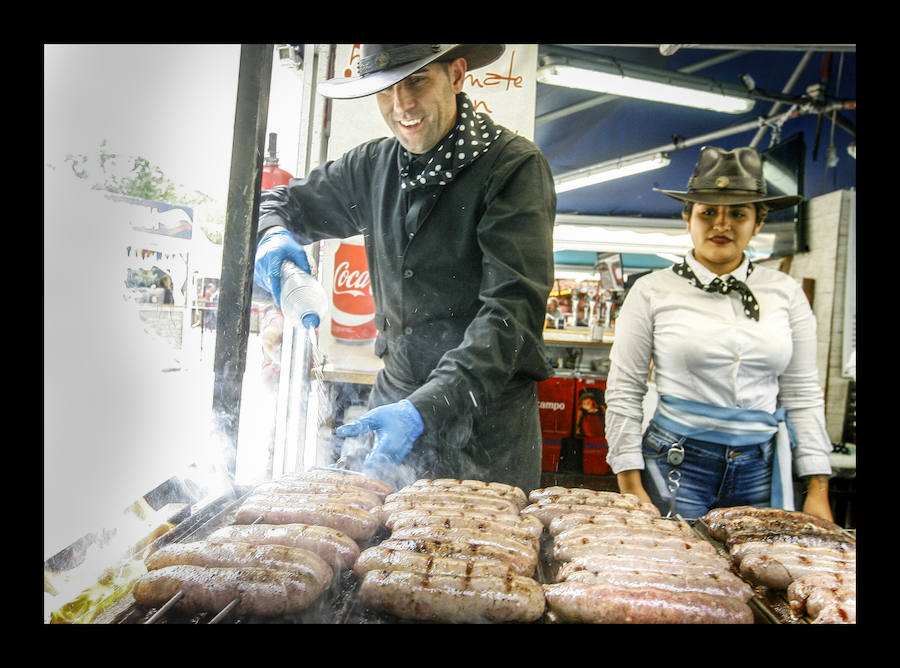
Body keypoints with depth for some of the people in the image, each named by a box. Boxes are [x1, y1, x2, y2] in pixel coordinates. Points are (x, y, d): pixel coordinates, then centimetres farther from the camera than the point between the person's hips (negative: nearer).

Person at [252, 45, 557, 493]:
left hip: (487, 422, -4)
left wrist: (426, 407, -30)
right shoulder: (373, 166, 5)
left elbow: (513, 310, -20)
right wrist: (273, 234, -7)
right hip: (393, 402, 5)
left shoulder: (515, 166, -11)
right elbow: (280, 203, 19)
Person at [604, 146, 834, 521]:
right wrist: (631, 486, -7)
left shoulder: (785, 292, 5)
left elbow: (802, 394, 7)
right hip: (677, 464, -2)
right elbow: (623, 391, -3)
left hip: (763, 469, 3)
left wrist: (817, 490, 3)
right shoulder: (652, 292, -3)